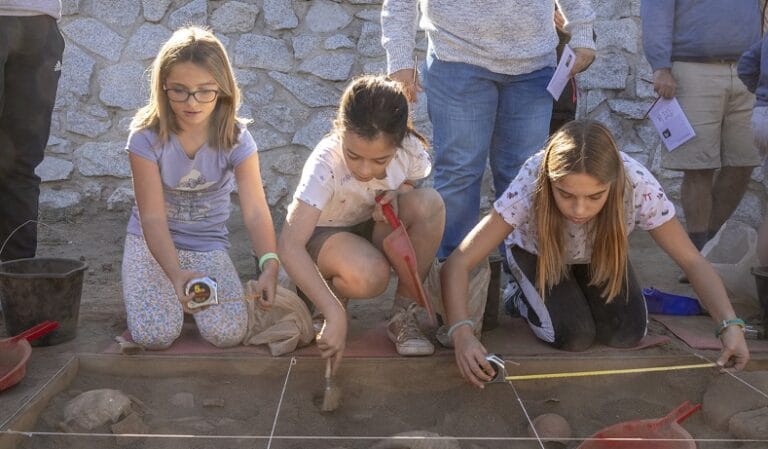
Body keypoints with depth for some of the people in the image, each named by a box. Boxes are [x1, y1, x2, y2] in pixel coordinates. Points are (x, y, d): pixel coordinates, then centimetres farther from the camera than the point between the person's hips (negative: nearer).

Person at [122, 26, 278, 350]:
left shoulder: (235, 140, -14)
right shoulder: (147, 138, -18)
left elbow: (255, 212, -23)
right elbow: (153, 219, -22)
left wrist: (270, 262, -43)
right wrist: (176, 273, -40)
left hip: (209, 247, 1)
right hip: (152, 243, -1)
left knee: (228, 334, -20)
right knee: (155, 336, -22)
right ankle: (162, 293, 13)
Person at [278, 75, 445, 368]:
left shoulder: (410, 148, -21)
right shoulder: (325, 165, -33)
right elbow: (289, 245, -40)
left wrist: (394, 197, -21)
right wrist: (335, 313, -48)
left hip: (373, 227, 4)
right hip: (322, 233, -4)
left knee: (429, 202, -27)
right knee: (370, 276, -38)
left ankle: (403, 315, -14)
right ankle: (332, 293, 1)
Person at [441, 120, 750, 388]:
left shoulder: (639, 186, -37)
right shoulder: (529, 187, -41)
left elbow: (692, 261, -25)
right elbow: (457, 264, -41)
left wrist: (730, 325, -40)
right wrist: (461, 333, -57)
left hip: (599, 257, 2)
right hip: (537, 253, -2)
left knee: (627, 333, -15)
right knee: (573, 336, -22)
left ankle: (576, 294, 15)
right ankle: (525, 300, 9)